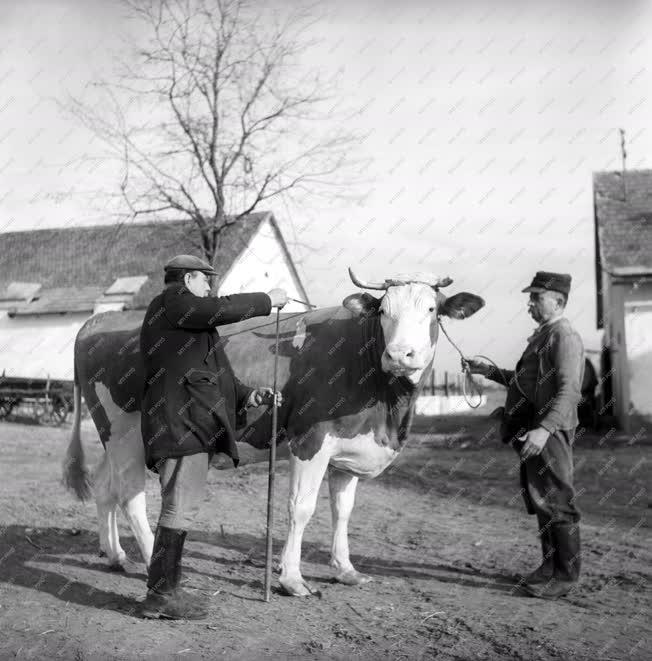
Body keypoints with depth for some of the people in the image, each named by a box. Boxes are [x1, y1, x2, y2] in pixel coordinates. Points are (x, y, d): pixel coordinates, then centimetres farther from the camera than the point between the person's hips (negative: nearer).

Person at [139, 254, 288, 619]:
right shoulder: (172, 301, -1)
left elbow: (207, 377, 27)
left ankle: (167, 589, 20)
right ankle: (161, 596, -6)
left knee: (182, 507, 13)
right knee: (181, 507, -10)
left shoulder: (186, 320, 29)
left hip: (195, 425, 11)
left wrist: (250, 395, 16)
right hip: (179, 423, -11)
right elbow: (220, 310, -16)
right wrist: (268, 300, -3)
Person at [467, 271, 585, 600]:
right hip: (531, 431, 10)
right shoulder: (542, 335, 19)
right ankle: (550, 566, 26)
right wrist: (491, 372, 19)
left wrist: (544, 429, -33)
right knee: (539, 500, 15)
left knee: (557, 502, -3)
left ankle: (566, 575, 6)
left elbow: (568, 391, -23)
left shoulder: (565, 337, -13)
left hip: (550, 432, -10)